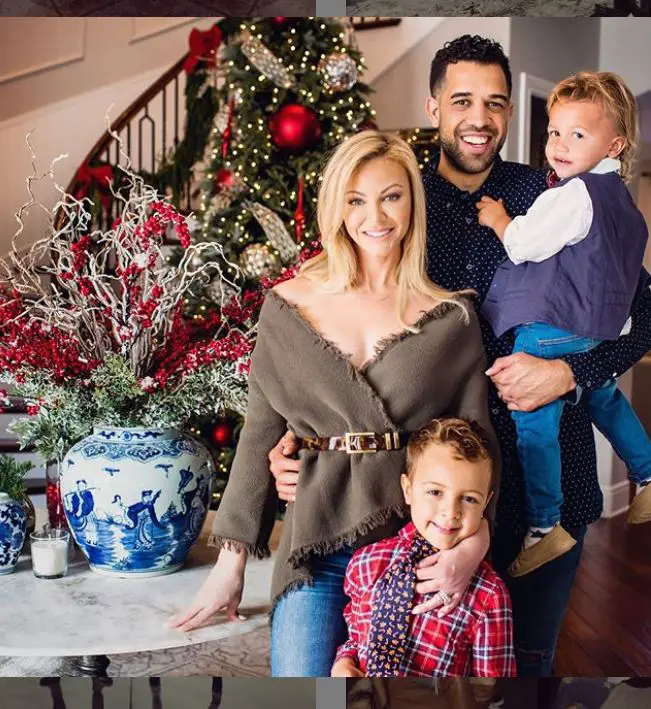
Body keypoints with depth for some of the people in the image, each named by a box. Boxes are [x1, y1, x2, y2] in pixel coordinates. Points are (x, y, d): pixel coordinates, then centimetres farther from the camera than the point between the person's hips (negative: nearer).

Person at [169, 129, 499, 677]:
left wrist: (473, 539, -15)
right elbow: (260, 434, 4)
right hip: (315, 543, 0)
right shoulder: (289, 306, 2)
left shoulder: (451, 318, 2)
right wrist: (232, 558, 4)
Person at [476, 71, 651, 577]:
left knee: (533, 423, -8)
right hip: (599, 326, 11)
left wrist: (497, 218, -1)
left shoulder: (574, 194, -18)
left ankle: (544, 528, -3)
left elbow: (523, 245, -19)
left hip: (551, 329, -10)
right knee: (605, 399, 30)